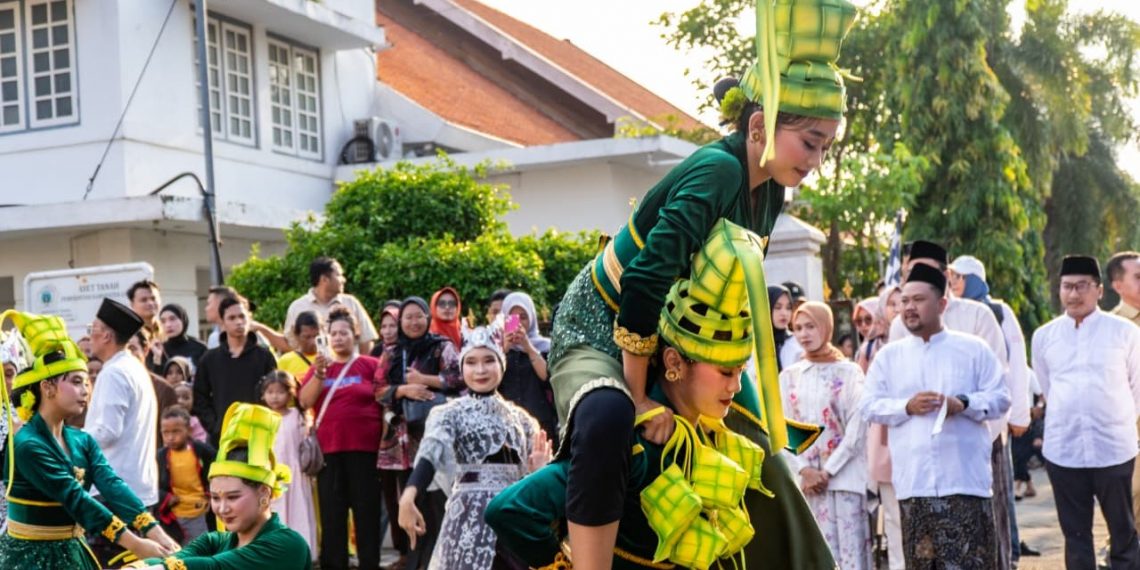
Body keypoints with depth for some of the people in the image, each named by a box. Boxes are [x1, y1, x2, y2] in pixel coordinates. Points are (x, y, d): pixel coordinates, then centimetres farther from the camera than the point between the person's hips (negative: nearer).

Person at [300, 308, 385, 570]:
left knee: (367, 509, 1)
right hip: (329, 449, 3)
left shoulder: (370, 365, 3)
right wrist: (319, 373, -12)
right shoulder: (318, 367, 12)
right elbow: (305, 401, 0)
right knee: (332, 512, 5)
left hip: (364, 447, -2)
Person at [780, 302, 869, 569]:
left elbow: (856, 429, -5)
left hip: (843, 477, -3)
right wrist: (803, 470, -8)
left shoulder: (849, 372, 2)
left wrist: (828, 471, -10)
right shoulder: (789, 376, 11)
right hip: (802, 478, 3)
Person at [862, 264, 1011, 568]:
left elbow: (1001, 397, 3)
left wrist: (964, 404, -15)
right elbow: (869, 405, 7)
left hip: (965, 477, -2)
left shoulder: (973, 348, 5)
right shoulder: (889, 355, 10)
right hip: (914, 479, 2)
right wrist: (907, 406, -10)